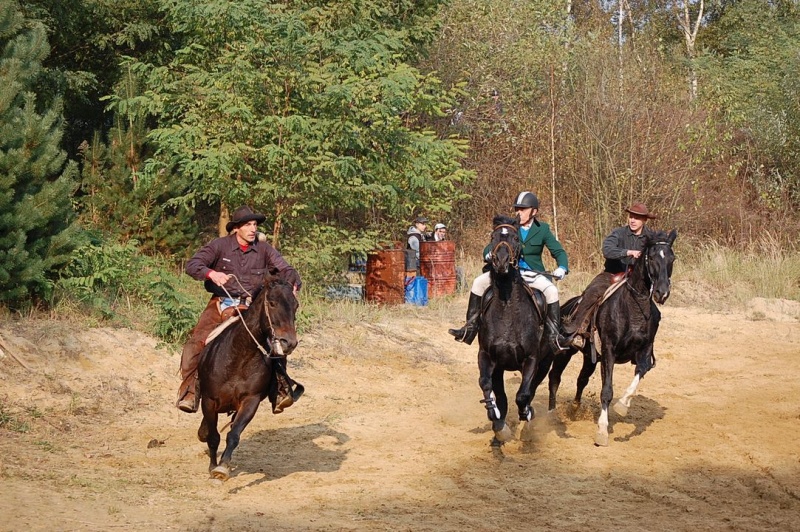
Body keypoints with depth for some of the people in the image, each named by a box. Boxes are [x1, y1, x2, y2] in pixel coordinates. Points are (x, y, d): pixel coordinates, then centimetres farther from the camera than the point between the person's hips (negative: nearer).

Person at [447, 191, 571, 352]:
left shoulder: (543, 229, 1)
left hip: (533, 274, -2)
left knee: (551, 290, -30)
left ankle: (553, 335, -25)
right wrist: (489, 255, -20)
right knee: (479, 282, -15)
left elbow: (559, 252, 0)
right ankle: (470, 328, -10)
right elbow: (490, 249, 5)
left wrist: (562, 268, -21)